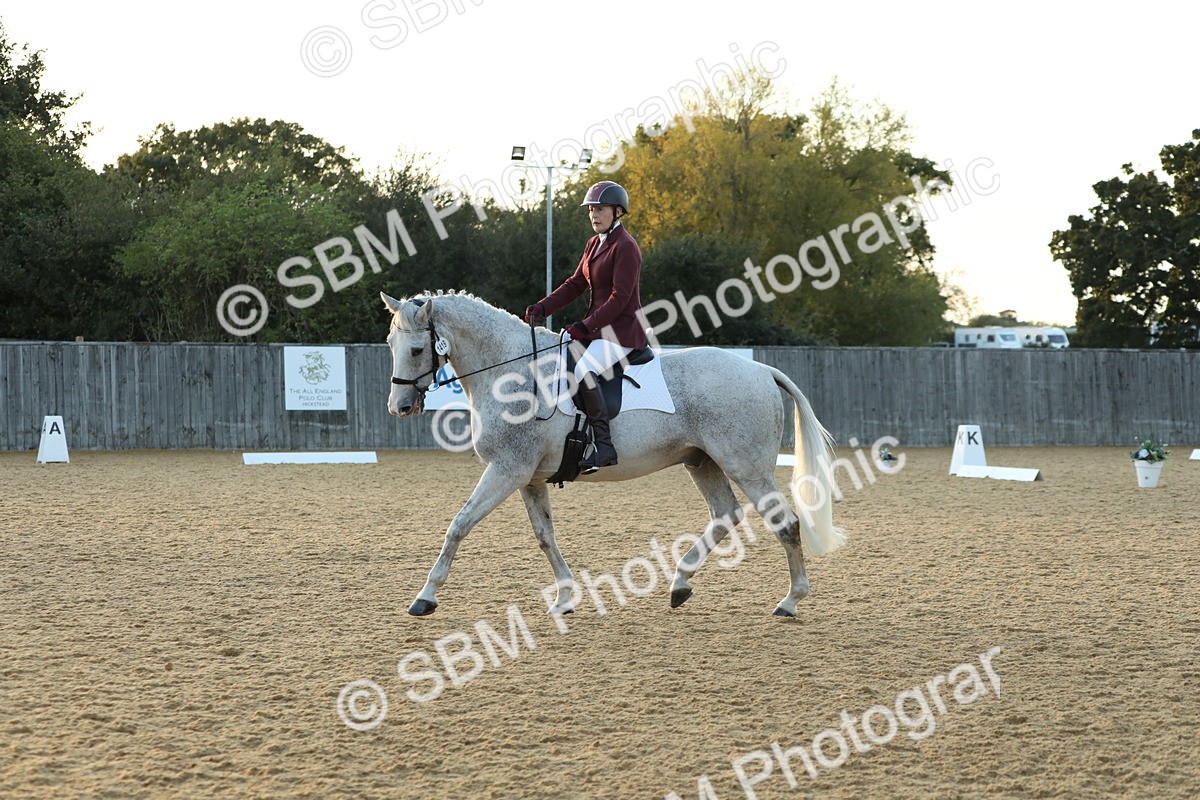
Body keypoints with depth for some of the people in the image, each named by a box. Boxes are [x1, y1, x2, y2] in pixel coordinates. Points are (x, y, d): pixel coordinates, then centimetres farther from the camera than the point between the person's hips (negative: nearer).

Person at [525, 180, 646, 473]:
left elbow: (620, 297, -20)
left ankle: (604, 446, -31)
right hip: (597, 326, 10)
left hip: (623, 330, -10)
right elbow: (575, 284, 15)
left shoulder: (625, 247, -14)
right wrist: (542, 308, 0)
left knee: (584, 371, -31)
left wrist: (586, 326, -25)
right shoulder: (594, 244, 14)